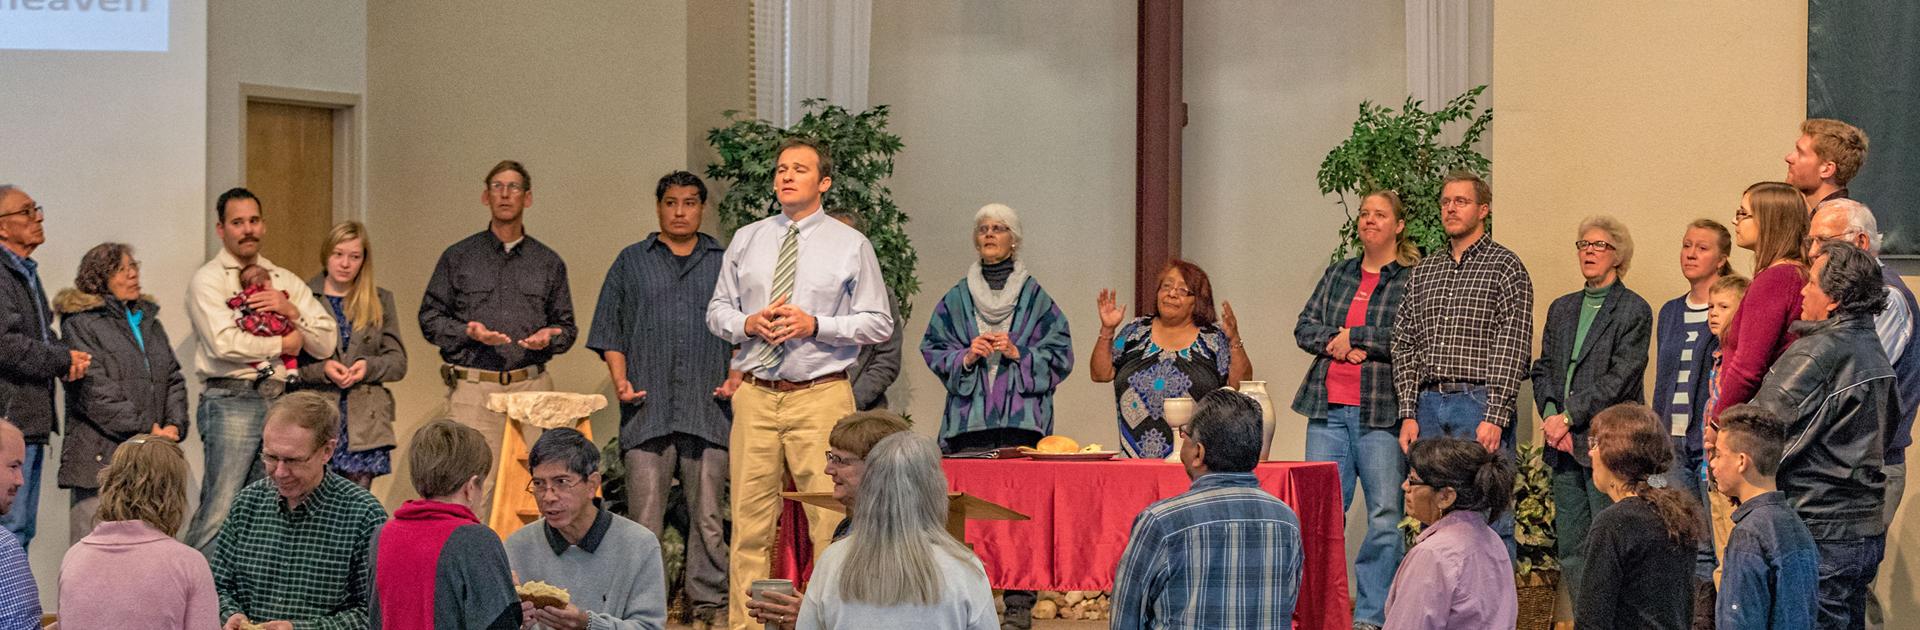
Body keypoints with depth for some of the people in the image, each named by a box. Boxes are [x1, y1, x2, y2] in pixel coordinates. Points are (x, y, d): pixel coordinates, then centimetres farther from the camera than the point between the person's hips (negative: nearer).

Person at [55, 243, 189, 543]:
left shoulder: (149, 322, 22)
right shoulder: (80, 324, 0)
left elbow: (174, 379, 18)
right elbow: (95, 392, -10)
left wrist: (174, 426, 0)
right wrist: (147, 429, -13)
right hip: (100, 460, -6)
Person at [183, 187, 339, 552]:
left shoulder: (285, 281, 19)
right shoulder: (208, 281, 1)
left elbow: (326, 344, 14)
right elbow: (224, 343, -14)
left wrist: (292, 311, -3)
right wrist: (283, 344, -2)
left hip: (278, 400, 6)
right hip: (231, 401, -6)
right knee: (220, 510, -11)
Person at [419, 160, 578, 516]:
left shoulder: (548, 263, 16)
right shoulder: (458, 257, 11)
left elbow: (566, 326, 19)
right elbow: (430, 318, 9)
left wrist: (549, 337, -4)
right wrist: (468, 331, -9)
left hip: (532, 387, 1)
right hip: (473, 389, -1)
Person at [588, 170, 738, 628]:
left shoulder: (725, 262, 14)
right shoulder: (632, 262, 13)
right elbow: (610, 329, 13)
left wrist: (737, 377, 0)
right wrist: (620, 380, 0)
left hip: (708, 408, 0)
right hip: (648, 408, 0)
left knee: (708, 516, 1)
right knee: (644, 516, -3)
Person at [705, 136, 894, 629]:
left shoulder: (851, 245, 4)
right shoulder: (746, 241, 13)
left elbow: (879, 324, 2)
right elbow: (717, 311, 18)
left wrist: (815, 325, -11)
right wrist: (747, 323, -4)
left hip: (821, 397, -3)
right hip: (755, 396, 3)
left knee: (831, 523, -6)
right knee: (750, 521, 4)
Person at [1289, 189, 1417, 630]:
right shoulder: (1338, 274, 18)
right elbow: (1305, 328, 13)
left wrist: (1352, 337, -7)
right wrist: (1336, 345, -7)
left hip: (1382, 411, -5)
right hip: (1329, 409, 5)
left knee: (1385, 516, -4)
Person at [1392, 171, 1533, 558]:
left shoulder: (1505, 268, 0)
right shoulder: (1423, 272, 17)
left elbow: (1513, 348, -8)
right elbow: (1405, 347, 14)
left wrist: (1496, 417, -16)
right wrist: (1408, 414, 4)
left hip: (1480, 405, -5)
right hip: (1428, 406, 6)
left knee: (1490, 522, -5)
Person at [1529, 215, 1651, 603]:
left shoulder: (1634, 310, -2)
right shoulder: (1562, 309, 18)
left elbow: (1621, 377, -10)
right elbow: (1543, 369, 15)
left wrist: (1569, 417, -12)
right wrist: (1550, 415, -4)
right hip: (1564, 446, 6)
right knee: (1570, 548, 6)